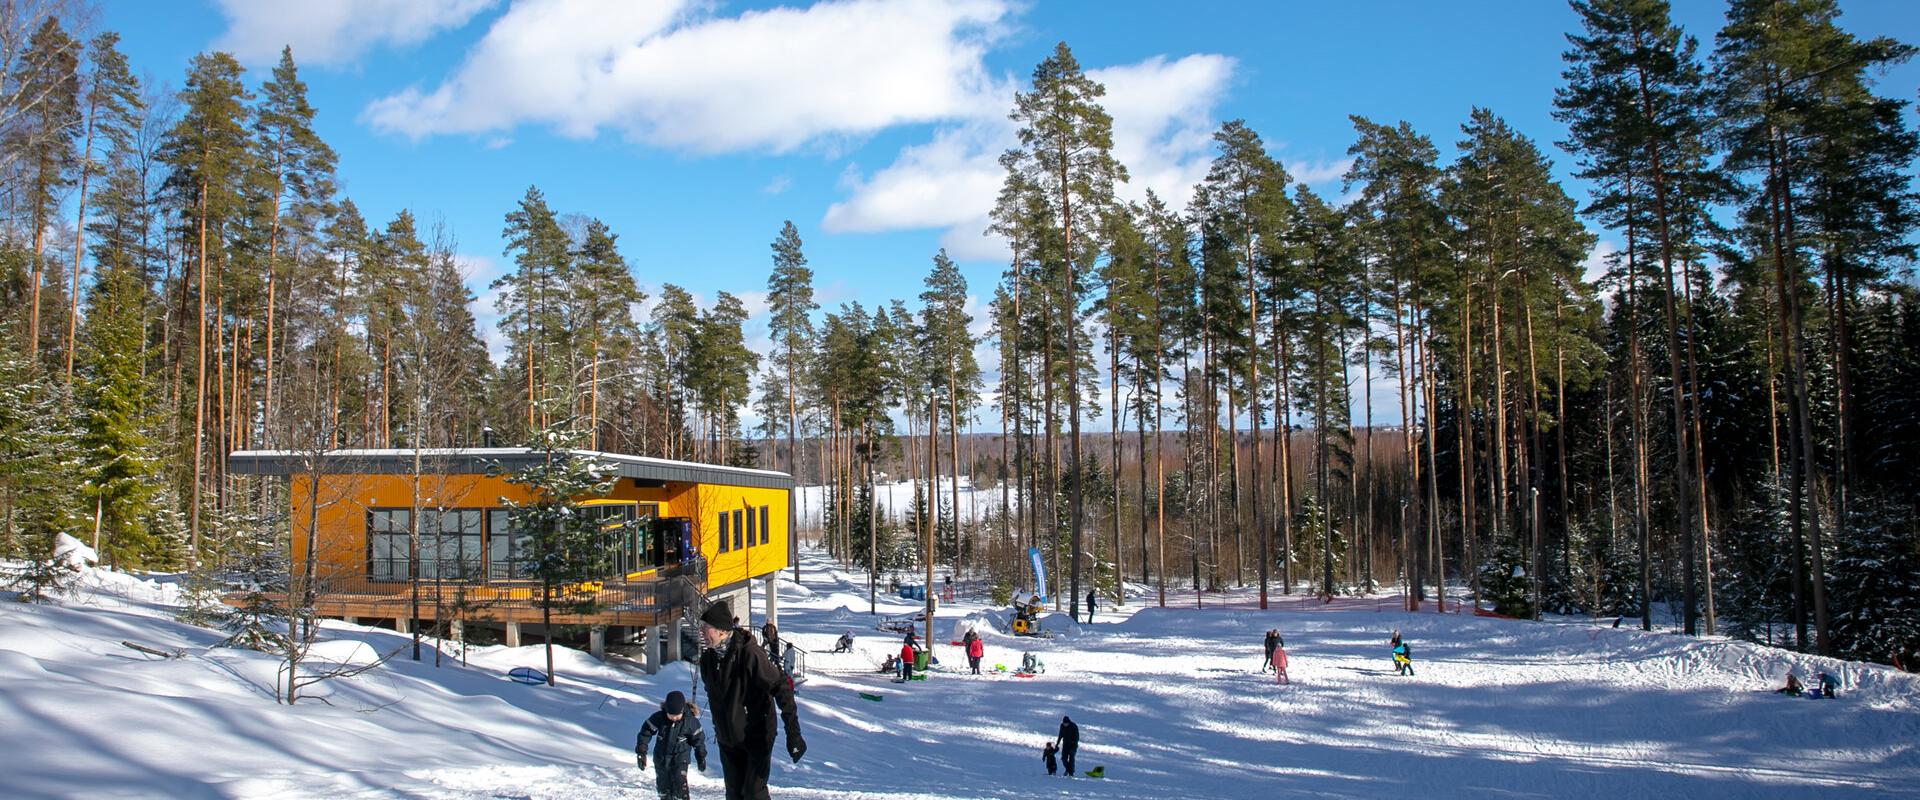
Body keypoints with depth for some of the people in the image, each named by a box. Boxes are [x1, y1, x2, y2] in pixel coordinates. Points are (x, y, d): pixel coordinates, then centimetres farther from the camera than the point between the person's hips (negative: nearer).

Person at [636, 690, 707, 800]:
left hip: (680, 759, -3)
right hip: (661, 758, 3)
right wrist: (641, 752, -15)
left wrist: (701, 758, 3)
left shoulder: (690, 721, -18)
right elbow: (645, 733, -10)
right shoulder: (658, 717, -17)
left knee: (680, 785, -15)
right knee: (663, 785, 16)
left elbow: (698, 739, -4)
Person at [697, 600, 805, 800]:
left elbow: (781, 689, -23)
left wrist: (793, 733, -26)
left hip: (757, 736, -6)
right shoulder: (707, 659, -2)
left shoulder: (749, 654, -23)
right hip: (727, 740, 6)